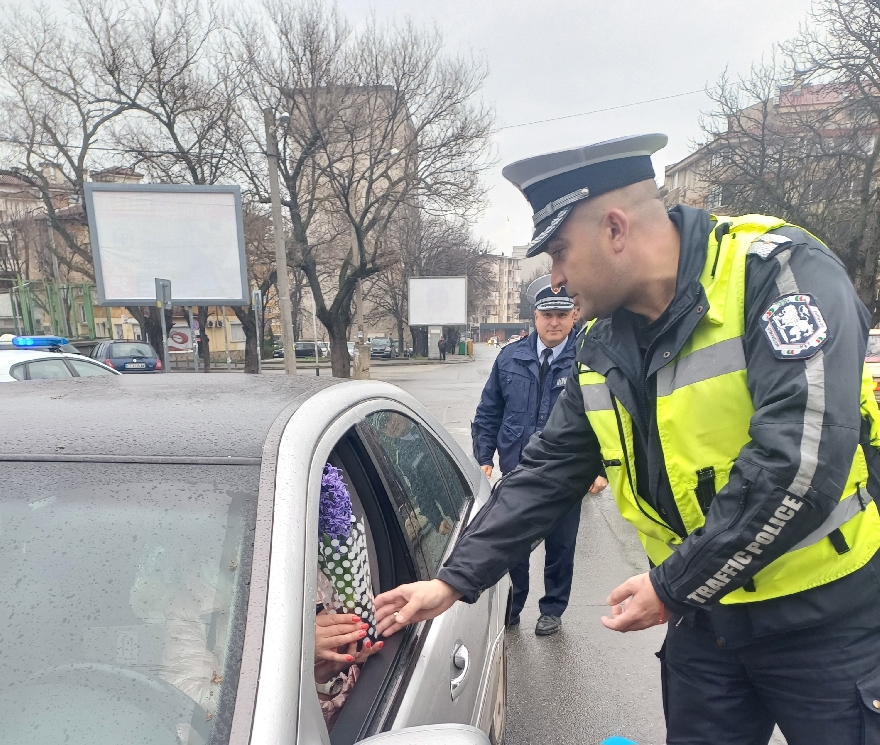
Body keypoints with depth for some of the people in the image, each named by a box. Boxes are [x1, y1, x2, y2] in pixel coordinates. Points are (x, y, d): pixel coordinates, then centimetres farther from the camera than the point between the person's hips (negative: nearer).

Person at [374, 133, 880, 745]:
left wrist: (673, 586, -19)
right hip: (706, 617, 5)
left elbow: (799, 462, -28)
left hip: (830, 620, -5)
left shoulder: (778, 273, -18)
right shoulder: (605, 347, 1)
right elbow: (550, 472, 3)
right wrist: (455, 580, 0)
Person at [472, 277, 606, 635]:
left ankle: (552, 609, 38)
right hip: (516, 471, 3)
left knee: (560, 547, 15)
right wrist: (484, 458, 2)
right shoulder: (511, 357, 1)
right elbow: (488, 412, 6)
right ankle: (511, 606, 36)